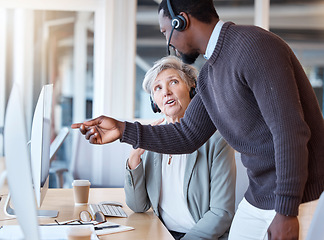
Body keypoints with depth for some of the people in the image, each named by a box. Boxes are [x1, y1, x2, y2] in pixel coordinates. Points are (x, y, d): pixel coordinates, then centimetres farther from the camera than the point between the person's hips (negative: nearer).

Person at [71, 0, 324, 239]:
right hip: (257, 197, 8)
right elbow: (187, 136, 15)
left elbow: (290, 131, -24)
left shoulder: (253, 46, -19)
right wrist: (123, 130, 6)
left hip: (295, 201, -8)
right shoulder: (208, 76, 9)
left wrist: (286, 211, -23)